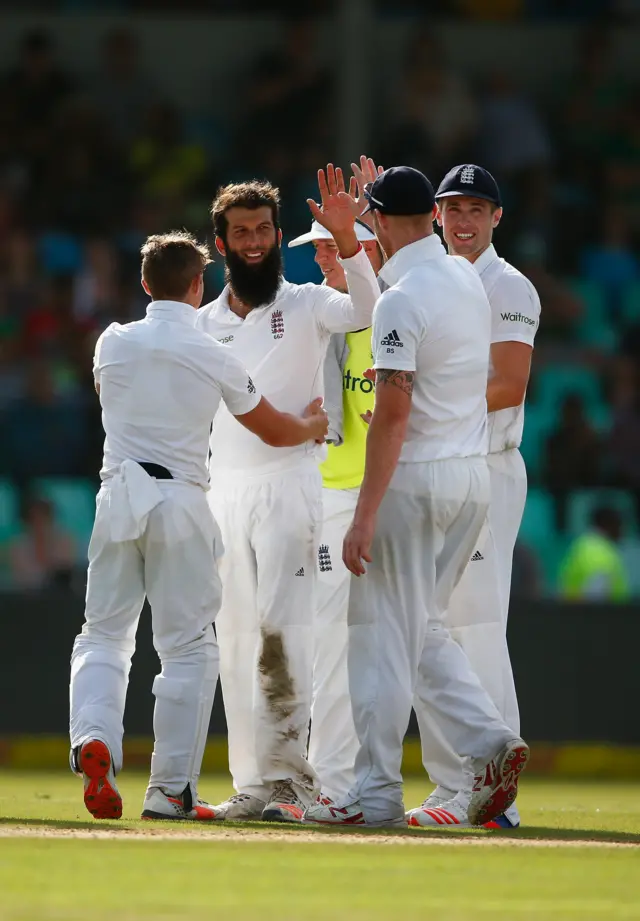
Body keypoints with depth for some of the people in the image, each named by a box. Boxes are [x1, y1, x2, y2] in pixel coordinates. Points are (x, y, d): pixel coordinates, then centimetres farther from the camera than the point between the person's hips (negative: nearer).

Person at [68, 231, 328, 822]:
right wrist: (314, 425, 31)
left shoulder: (114, 343, 3)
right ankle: (171, 789, 2)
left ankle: (93, 738, -17)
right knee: (189, 647, 5)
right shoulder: (215, 358, -4)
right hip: (180, 504, -2)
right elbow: (273, 430, 8)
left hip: (118, 500, 2)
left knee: (104, 636, 10)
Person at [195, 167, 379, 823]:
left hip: (289, 485, -5)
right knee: (235, 639, 4)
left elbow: (365, 312, -20)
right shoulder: (201, 326, 14)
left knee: (280, 628, -15)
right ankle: (254, 785, 7)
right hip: (222, 491, 5)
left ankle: (289, 778, -14)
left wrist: (345, 240, -34)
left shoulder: (306, 307, 1)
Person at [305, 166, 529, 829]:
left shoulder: (401, 300, -17)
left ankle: (376, 795, 0)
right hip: (474, 476, 8)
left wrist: (365, 516, -23)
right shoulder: (466, 279, 8)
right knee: (422, 626, 18)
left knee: (383, 632, -1)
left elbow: (393, 410, -23)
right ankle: (489, 743, 2)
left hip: (415, 477, -8)